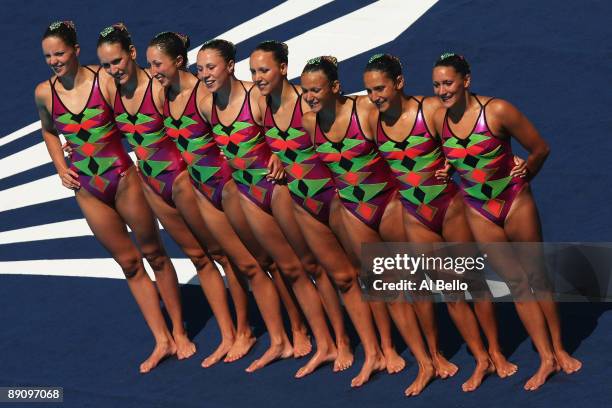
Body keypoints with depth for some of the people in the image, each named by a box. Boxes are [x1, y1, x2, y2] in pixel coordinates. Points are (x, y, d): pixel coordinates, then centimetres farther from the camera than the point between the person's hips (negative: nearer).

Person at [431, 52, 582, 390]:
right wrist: (474, 184, 6)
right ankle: (546, 359, 8)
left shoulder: (497, 111, -18)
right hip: (479, 210, 3)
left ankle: (559, 350, 17)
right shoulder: (438, 118, -8)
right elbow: (442, 160, 11)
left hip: (515, 203, -3)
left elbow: (540, 149, -8)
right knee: (515, 282, 5)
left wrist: (517, 182, 5)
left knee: (536, 276, 6)